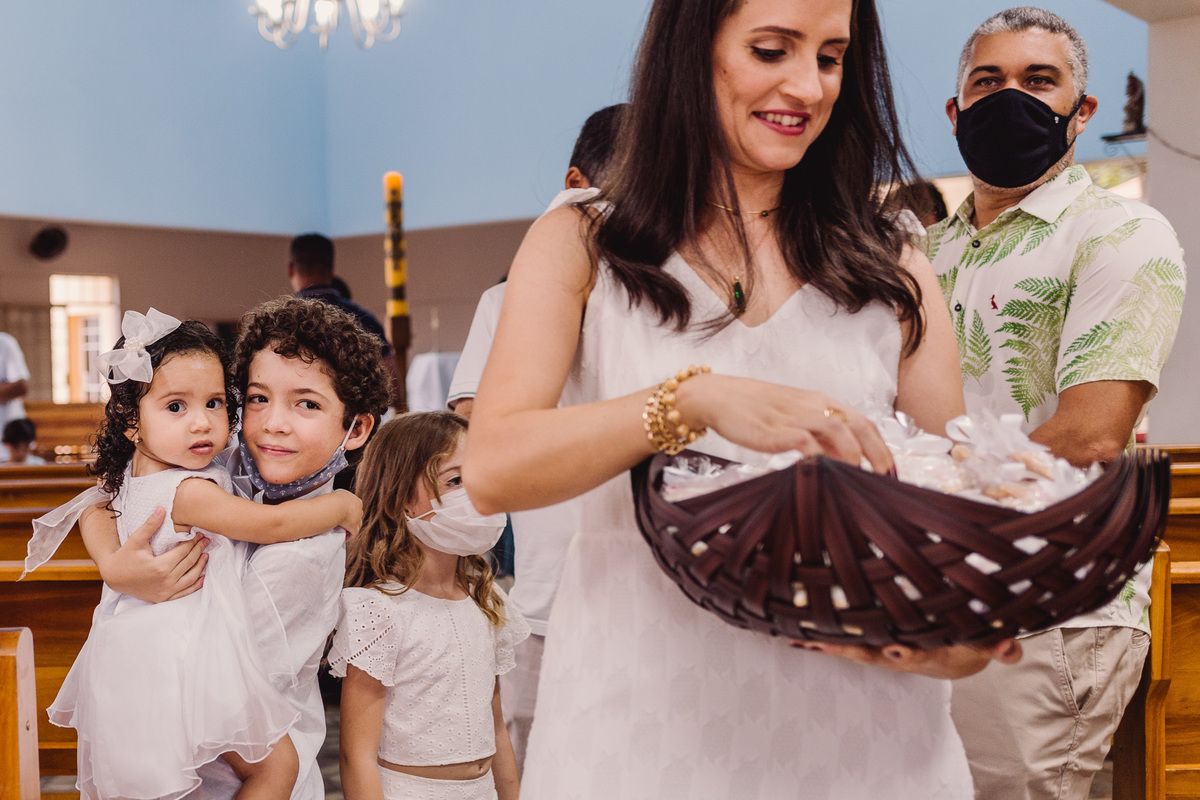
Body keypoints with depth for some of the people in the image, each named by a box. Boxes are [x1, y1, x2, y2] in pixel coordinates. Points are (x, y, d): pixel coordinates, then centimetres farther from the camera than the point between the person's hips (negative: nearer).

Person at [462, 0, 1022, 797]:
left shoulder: (892, 271, 7)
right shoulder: (580, 247, 1)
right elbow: (492, 469, -13)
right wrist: (695, 399, -28)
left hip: (861, 724, 2)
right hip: (646, 721, -2)